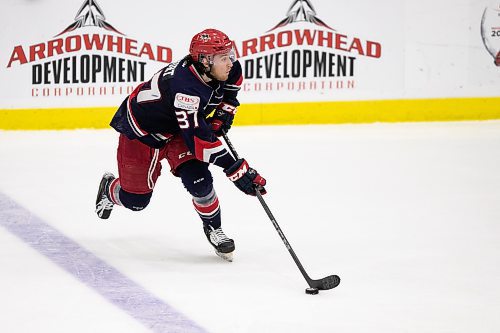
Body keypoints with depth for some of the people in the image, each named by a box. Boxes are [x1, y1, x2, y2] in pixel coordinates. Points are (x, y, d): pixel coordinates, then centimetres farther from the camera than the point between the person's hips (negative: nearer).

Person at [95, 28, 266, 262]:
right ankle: (110, 188, 41)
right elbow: (199, 140, -43)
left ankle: (213, 228, 7)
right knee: (135, 200, 6)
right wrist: (238, 171, -44)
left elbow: (233, 76, 10)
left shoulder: (216, 68, -18)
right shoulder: (184, 87, -41)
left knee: (197, 178, -17)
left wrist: (225, 111, -2)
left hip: (176, 128, 6)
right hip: (141, 131, -6)